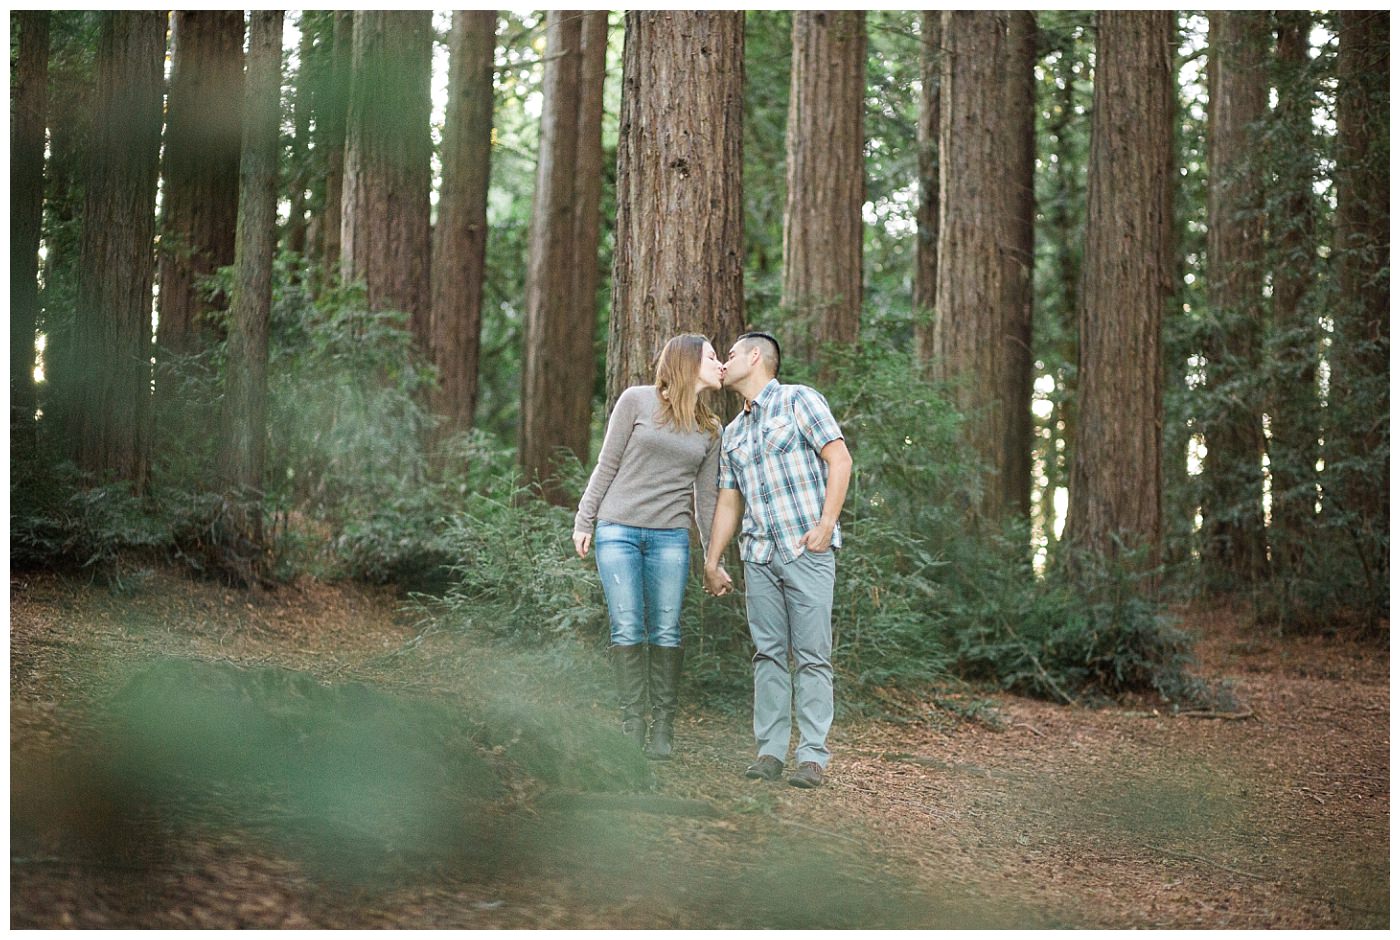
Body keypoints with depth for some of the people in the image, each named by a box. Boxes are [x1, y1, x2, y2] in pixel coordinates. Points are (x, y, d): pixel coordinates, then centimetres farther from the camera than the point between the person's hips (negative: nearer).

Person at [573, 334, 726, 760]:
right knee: (627, 629, -5)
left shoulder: (711, 429, 13)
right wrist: (584, 520, 0)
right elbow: (607, 465, 4)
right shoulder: (637, 401, 2)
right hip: (618, 530, -2)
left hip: (671, 537, 3)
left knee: (666, 631, -1)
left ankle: (663, 727, 5)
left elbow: (706, 496, 14)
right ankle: (632, 725, 0)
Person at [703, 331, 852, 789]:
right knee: (768, 653, 4)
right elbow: (728, 499, 23)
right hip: (759, 553, 6)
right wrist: (711, 561, 18)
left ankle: (813, 755, -5)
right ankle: (770, 751, 7)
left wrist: (826, 523, -14)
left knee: (811, 655, -6)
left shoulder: (798, 400, 0)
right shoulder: (733, 431, 21)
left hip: (806, 550, -6)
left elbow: (839, 459, -6)